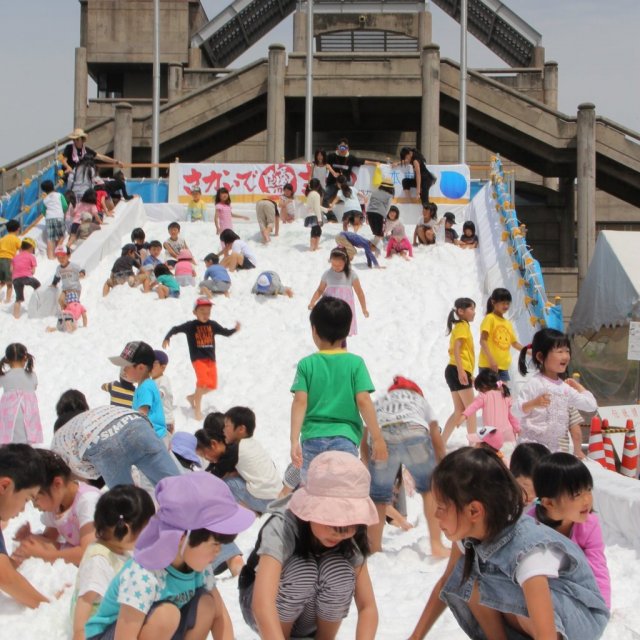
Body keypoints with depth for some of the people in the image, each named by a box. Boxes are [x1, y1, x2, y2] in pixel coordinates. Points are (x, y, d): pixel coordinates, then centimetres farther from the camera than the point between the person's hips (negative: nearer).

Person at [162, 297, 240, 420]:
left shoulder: (212, 325, 5)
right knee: (203, 381, -21)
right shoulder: (191, 326, -5)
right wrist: (166, 338, -6)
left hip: (211, 359, 5)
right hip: (198, 358, -5)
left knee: (211, 385, 5)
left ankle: (192, 397, 31)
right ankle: (197, 409, -6)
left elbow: (226, 332, 13)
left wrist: (235, 329, -4)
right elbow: (175, 329, 3)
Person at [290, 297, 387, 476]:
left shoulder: (306, 364, 2)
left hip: (312, 440, 1)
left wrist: (294, 440, -9)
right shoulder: (355, 363, 0)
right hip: (345, 439, -1)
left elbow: (300, 402, -6)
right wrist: (377, 439, -2)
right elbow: (363, 401, -6)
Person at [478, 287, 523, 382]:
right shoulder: (490, 318, -5)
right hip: (488, 365, -7)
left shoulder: (508, 323, 15)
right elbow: (483, 341, -13)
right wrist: (491, 359, -23)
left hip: (503, 367, 7)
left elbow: (514, 343, 25)